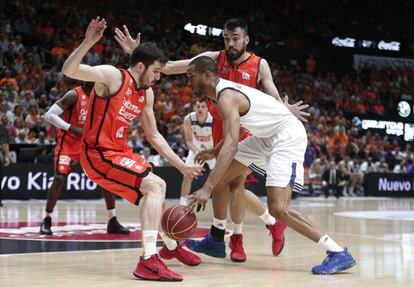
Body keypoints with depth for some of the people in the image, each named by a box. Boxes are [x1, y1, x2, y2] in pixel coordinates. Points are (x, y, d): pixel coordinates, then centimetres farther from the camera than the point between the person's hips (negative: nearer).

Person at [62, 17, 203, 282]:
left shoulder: (147, 94, 9)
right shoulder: (112, 76, -14)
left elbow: (154, 136, 16)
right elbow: (69, 71, -27)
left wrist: (182, 166, 14)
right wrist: (88, 43, -42)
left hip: (120, 151, 9)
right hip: (99, 154, -9)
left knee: (157, 187, 23)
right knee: (154, 186, -21)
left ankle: (171, 246, 45)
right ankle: (149, 261, -24)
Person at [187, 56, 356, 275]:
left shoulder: (226, 97, -23)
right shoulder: (223, 90, 8)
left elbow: (231, 145, -36)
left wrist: (207, 188, -40)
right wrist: (215, 152, 23)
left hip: (288, 137, -11)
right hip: (267, 137, 11)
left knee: (278, 208, -20)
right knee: (220, 177, 10)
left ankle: (338, 253, -15)